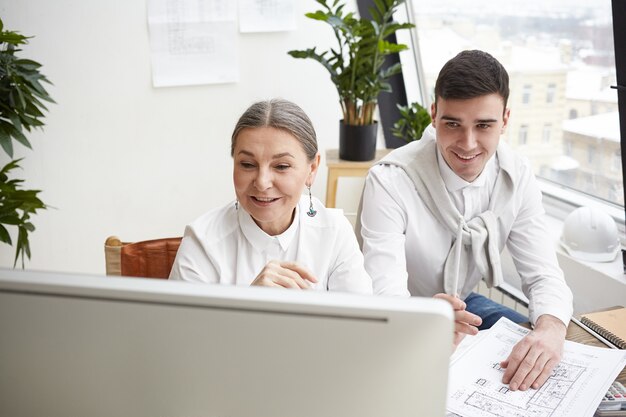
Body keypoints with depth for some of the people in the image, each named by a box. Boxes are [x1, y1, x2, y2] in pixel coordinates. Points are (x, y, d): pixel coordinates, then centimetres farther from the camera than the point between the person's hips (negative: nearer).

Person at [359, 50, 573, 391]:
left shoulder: (517, 178, -11)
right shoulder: (389, 181, -27)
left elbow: (542, 274, -12)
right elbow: (385, 291, -33)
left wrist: (551, 328, -37)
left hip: (464, 304, 6)